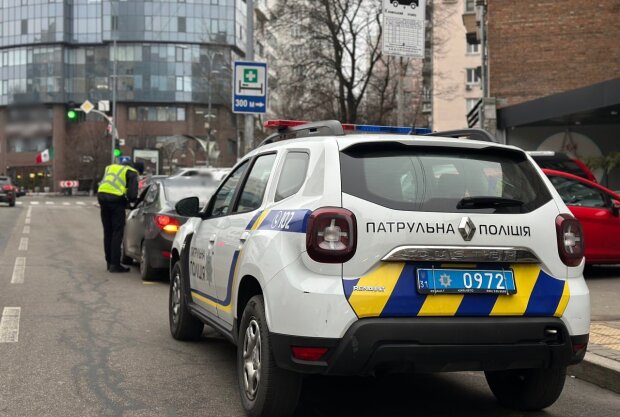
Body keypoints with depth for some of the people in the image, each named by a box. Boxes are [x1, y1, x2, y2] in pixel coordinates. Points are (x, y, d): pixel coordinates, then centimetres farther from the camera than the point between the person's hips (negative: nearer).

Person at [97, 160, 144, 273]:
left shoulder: (111, 167, 27)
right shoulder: (132, 173, 5)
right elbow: (132, 194, -6)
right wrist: (129, 200, 16)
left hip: (101, 195, 6)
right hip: (116, 199, -6)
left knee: (107, 232, 15)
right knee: (117, 233, 0)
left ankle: (110, 262, 22)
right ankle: (115, 264, -2)